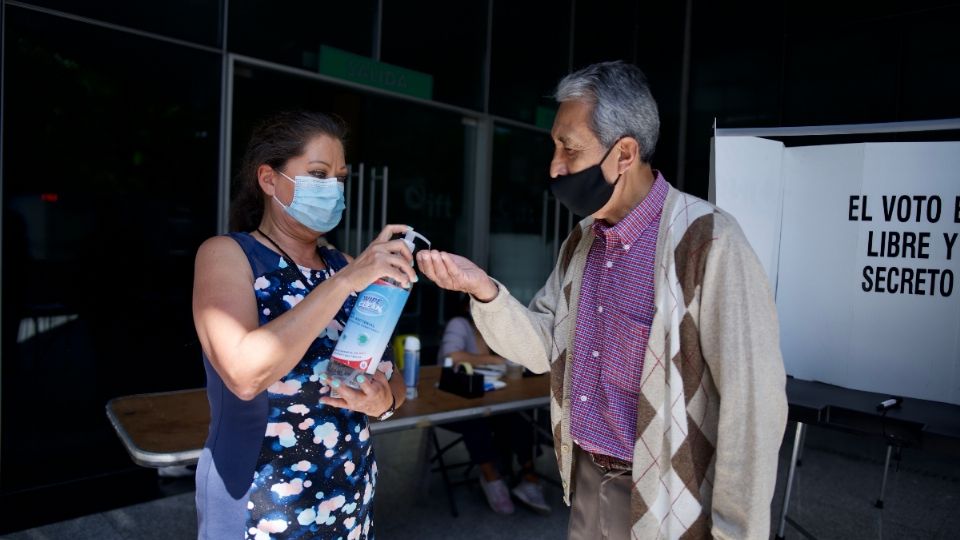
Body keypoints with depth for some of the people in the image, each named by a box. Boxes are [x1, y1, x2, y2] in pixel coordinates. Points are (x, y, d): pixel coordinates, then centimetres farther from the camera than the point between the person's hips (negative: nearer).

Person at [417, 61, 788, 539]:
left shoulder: (707, 242, -23)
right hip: (587, 481, 7)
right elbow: (544, 348, 4)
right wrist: (484, 291, -12)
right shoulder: (581, 240, 2)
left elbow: (753, 402, -21)